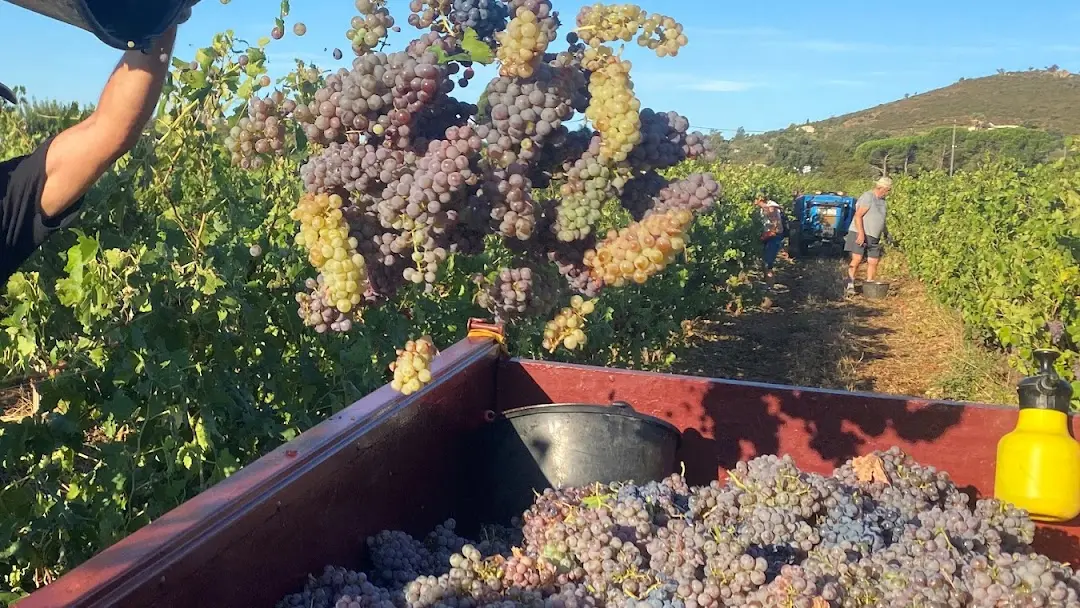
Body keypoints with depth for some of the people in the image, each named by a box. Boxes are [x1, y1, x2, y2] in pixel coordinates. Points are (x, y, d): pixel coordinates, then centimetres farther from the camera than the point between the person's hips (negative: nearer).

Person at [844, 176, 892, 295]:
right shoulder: (867, 197, -12)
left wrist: (886, 234, 17)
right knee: (857, 259, -15)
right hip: (860, 234, -8)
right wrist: (861, 234, -25)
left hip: (874, 237, 8)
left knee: (873, 262, 4)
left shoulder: (882, 200, 15)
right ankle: (849, 285, -12)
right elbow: (858, 216, -18)